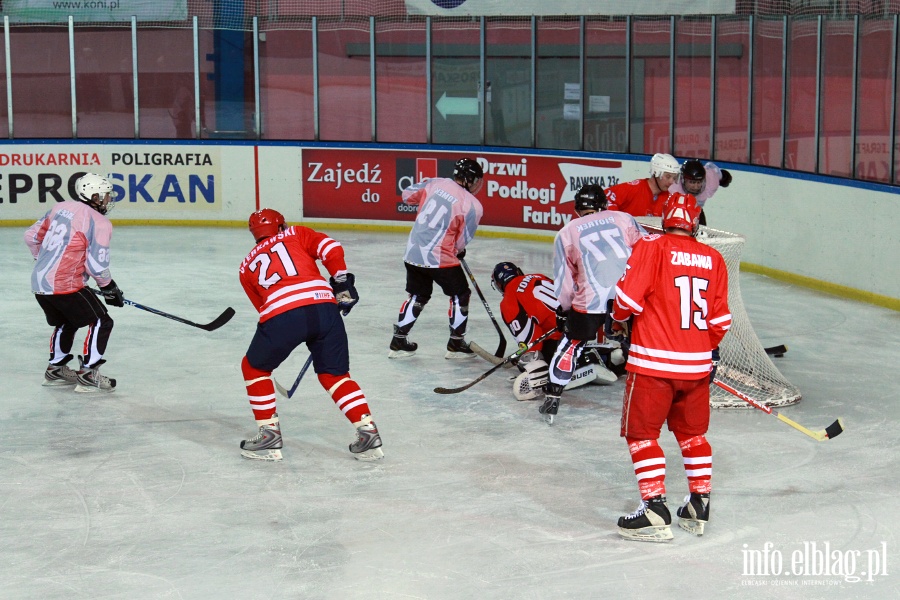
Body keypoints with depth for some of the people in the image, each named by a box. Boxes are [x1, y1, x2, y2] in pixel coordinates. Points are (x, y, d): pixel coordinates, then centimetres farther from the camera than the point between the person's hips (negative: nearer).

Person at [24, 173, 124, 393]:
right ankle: (87, 374, 0)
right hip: (65, 286, -8)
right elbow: (97, 264, -14)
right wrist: (109, 288, 3)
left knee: (66, 323, 29)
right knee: (101, 322, 2)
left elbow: (32, 236, 17)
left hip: (39, 282, 8)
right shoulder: (99, 223, -10)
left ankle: (56, 369, 37)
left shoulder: (60, 207, 11)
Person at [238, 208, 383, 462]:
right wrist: (342, 283, 15)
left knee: (254, 368, 24)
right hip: (324, 307, 1)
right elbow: (331, 249, 8)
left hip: (281, 315, -1)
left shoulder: (247, 265, 28)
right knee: (335, 375, 18)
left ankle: (270, 435, 21)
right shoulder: (296, 234, 25)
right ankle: (368, 434, 10)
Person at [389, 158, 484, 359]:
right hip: (440, 258, -6)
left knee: (418, 296, 21)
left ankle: (399, 341, 22)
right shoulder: (473, 206, -11)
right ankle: (456, 344, 16)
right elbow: (462, 241, -5)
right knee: (460, 295, 13)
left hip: (413, 252, 6)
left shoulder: (436, 183, 3)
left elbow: (408, 195, 16)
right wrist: (458, 251, 17)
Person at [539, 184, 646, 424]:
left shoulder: (567, 233, 16)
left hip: (591, 299, -1)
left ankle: (552, 399, 14)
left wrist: (564, 310, 29)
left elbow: (564, 280, 16)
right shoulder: (624, 219, 16)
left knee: (571, 342, 17)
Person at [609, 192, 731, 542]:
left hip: (654, 362, -5)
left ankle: (655, 510, -3)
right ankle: (699, 507, 23)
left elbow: (629, 297, -14)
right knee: (693, 433, 19)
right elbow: (720, 319, 9)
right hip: (697, 364, 5)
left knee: (642, 433, 4)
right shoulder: (713, 259, 7)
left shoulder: (651, 247, -7)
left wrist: (619, 320, 8)